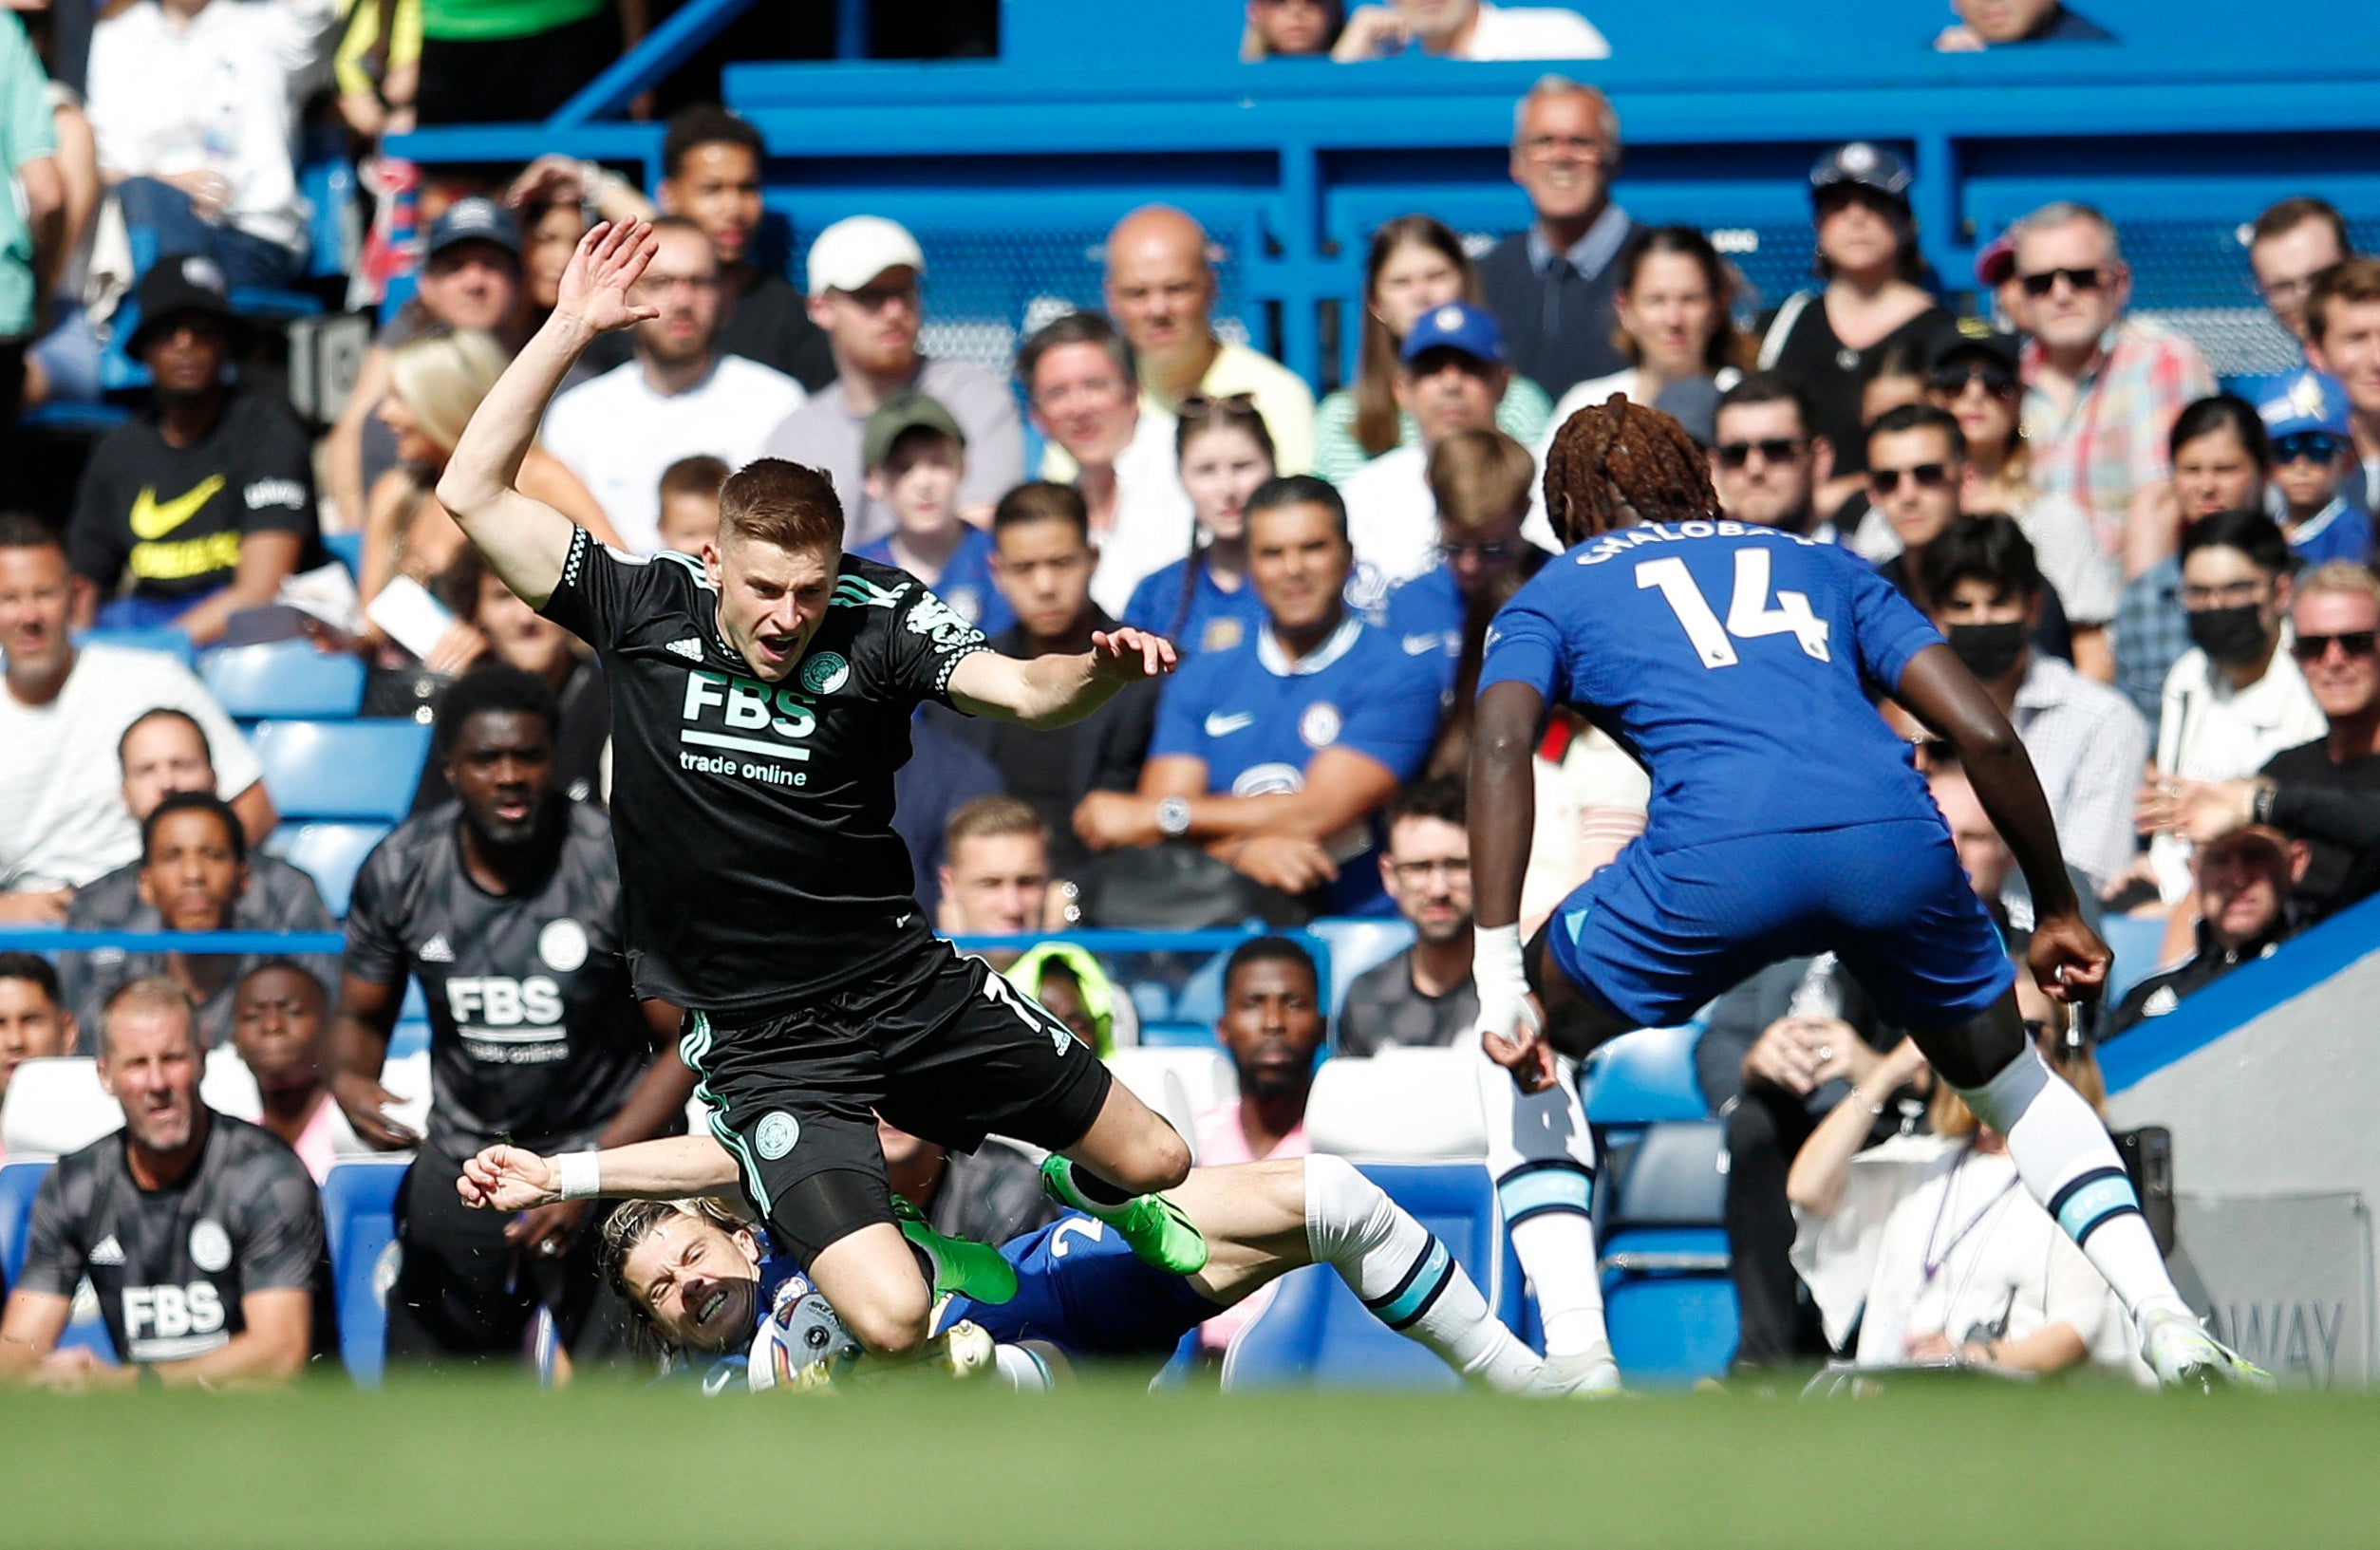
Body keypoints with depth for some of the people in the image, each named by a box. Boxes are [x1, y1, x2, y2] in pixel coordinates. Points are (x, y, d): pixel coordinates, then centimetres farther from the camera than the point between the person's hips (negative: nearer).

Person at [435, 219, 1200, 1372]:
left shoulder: (873, 627, -8)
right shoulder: (646, 612, -6)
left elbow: (1019, 690, -21)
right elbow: (474, 494, -8)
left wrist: (1100, 671, -43)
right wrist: (568, 329, -13)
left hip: (899, 980, 2)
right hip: (761, 1044, -2)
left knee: (1154, 1159, 10)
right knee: (894, 1321, -19)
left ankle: (1090, 1189, 48)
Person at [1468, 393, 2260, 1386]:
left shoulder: (1551, 598, 25)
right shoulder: (1815, 562, 34)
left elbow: (1502, 744, 3)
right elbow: (1984, 733, 22)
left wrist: (1499, 977, -3)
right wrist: (2057, 912, 31)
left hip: (1719, 855, -3)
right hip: (1896, 832, 3)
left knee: (1533, 1036, 24)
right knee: (2008, 1079, 29)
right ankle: (2168, 1327, 12)